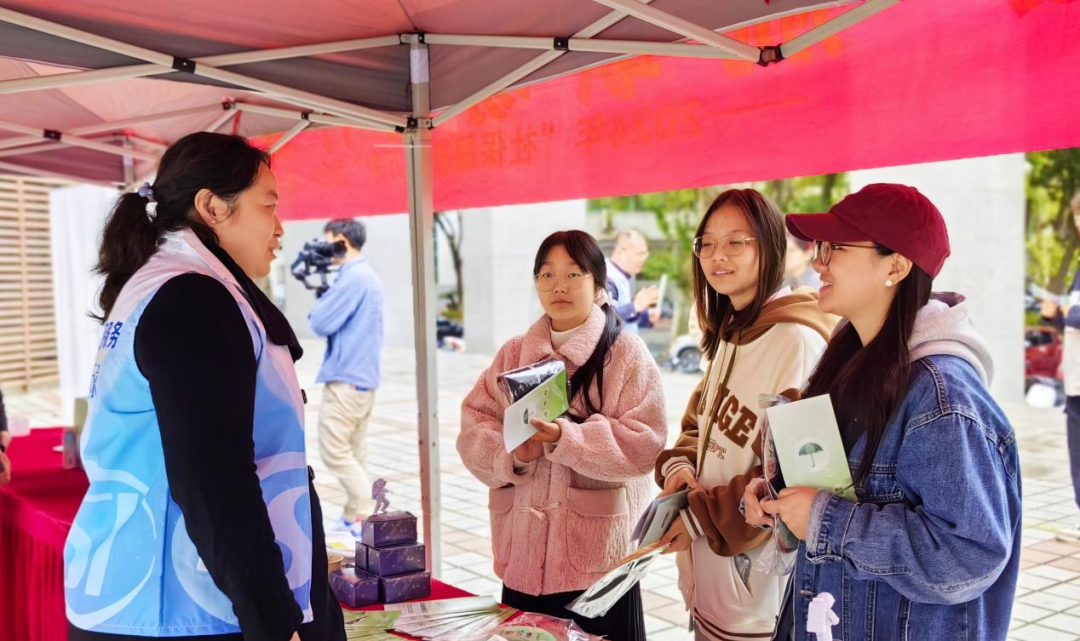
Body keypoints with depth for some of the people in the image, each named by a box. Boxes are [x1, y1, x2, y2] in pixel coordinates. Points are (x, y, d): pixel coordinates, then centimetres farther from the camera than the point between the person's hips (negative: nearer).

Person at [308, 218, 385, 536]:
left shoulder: (351, 277, -17)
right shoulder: (368, 275, 16)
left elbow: (321, 324, -17)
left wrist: (319, 297, 1)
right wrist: (324, 293, 6)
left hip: (345, 379, -10)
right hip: (364, 376, 10)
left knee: (334, 451, -5)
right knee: (353, 452, 12)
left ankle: (370, 515, -6)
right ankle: (354, 516, 16)